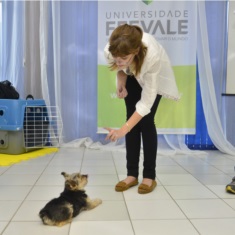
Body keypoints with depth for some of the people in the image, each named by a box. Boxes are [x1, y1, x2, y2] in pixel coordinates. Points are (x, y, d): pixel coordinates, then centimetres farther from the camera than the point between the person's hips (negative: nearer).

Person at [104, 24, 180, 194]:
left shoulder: (152, 55, -45)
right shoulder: (110, 51, -35)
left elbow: (146, 102, -40)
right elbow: (120, 68, -8)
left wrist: (122, 130, -45)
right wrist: (121, 82, -28)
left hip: (154, 76, -3)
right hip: (131, 76, 3)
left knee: (146, 121, -12)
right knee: (132, 119, -5)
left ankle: (150, 176, 0)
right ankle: (132, 174, 3)